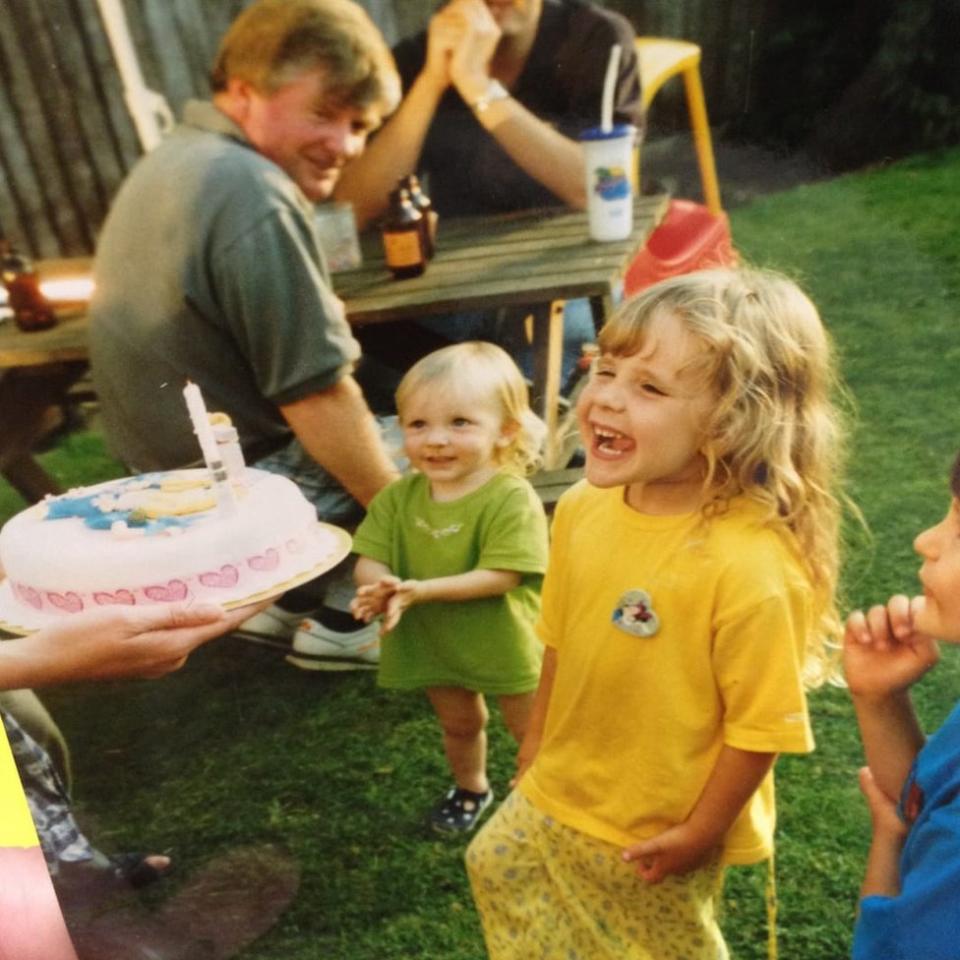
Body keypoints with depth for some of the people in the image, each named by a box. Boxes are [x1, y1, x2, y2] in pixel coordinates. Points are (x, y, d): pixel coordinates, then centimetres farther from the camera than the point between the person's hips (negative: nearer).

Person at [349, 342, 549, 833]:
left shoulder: (511, 497, -25)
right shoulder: (399, 496, -8)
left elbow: (501, 575, -30)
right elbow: (369, 559, -8)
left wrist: (421, 590, -35)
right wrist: (380, 586, -32)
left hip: (504, 641, -4)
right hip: (434, 642, 5)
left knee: (531, 730, 17)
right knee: (459, 723, 28)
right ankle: (470, 788, 55)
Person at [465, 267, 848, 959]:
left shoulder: (752, 566, -34)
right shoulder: (582, 509, -13)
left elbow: (761, 726, -23)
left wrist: (700, 836, -12)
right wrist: (536, 739, 11)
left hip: (659, 829, -6)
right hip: (562, 792, 6)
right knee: (498, 869, 28)